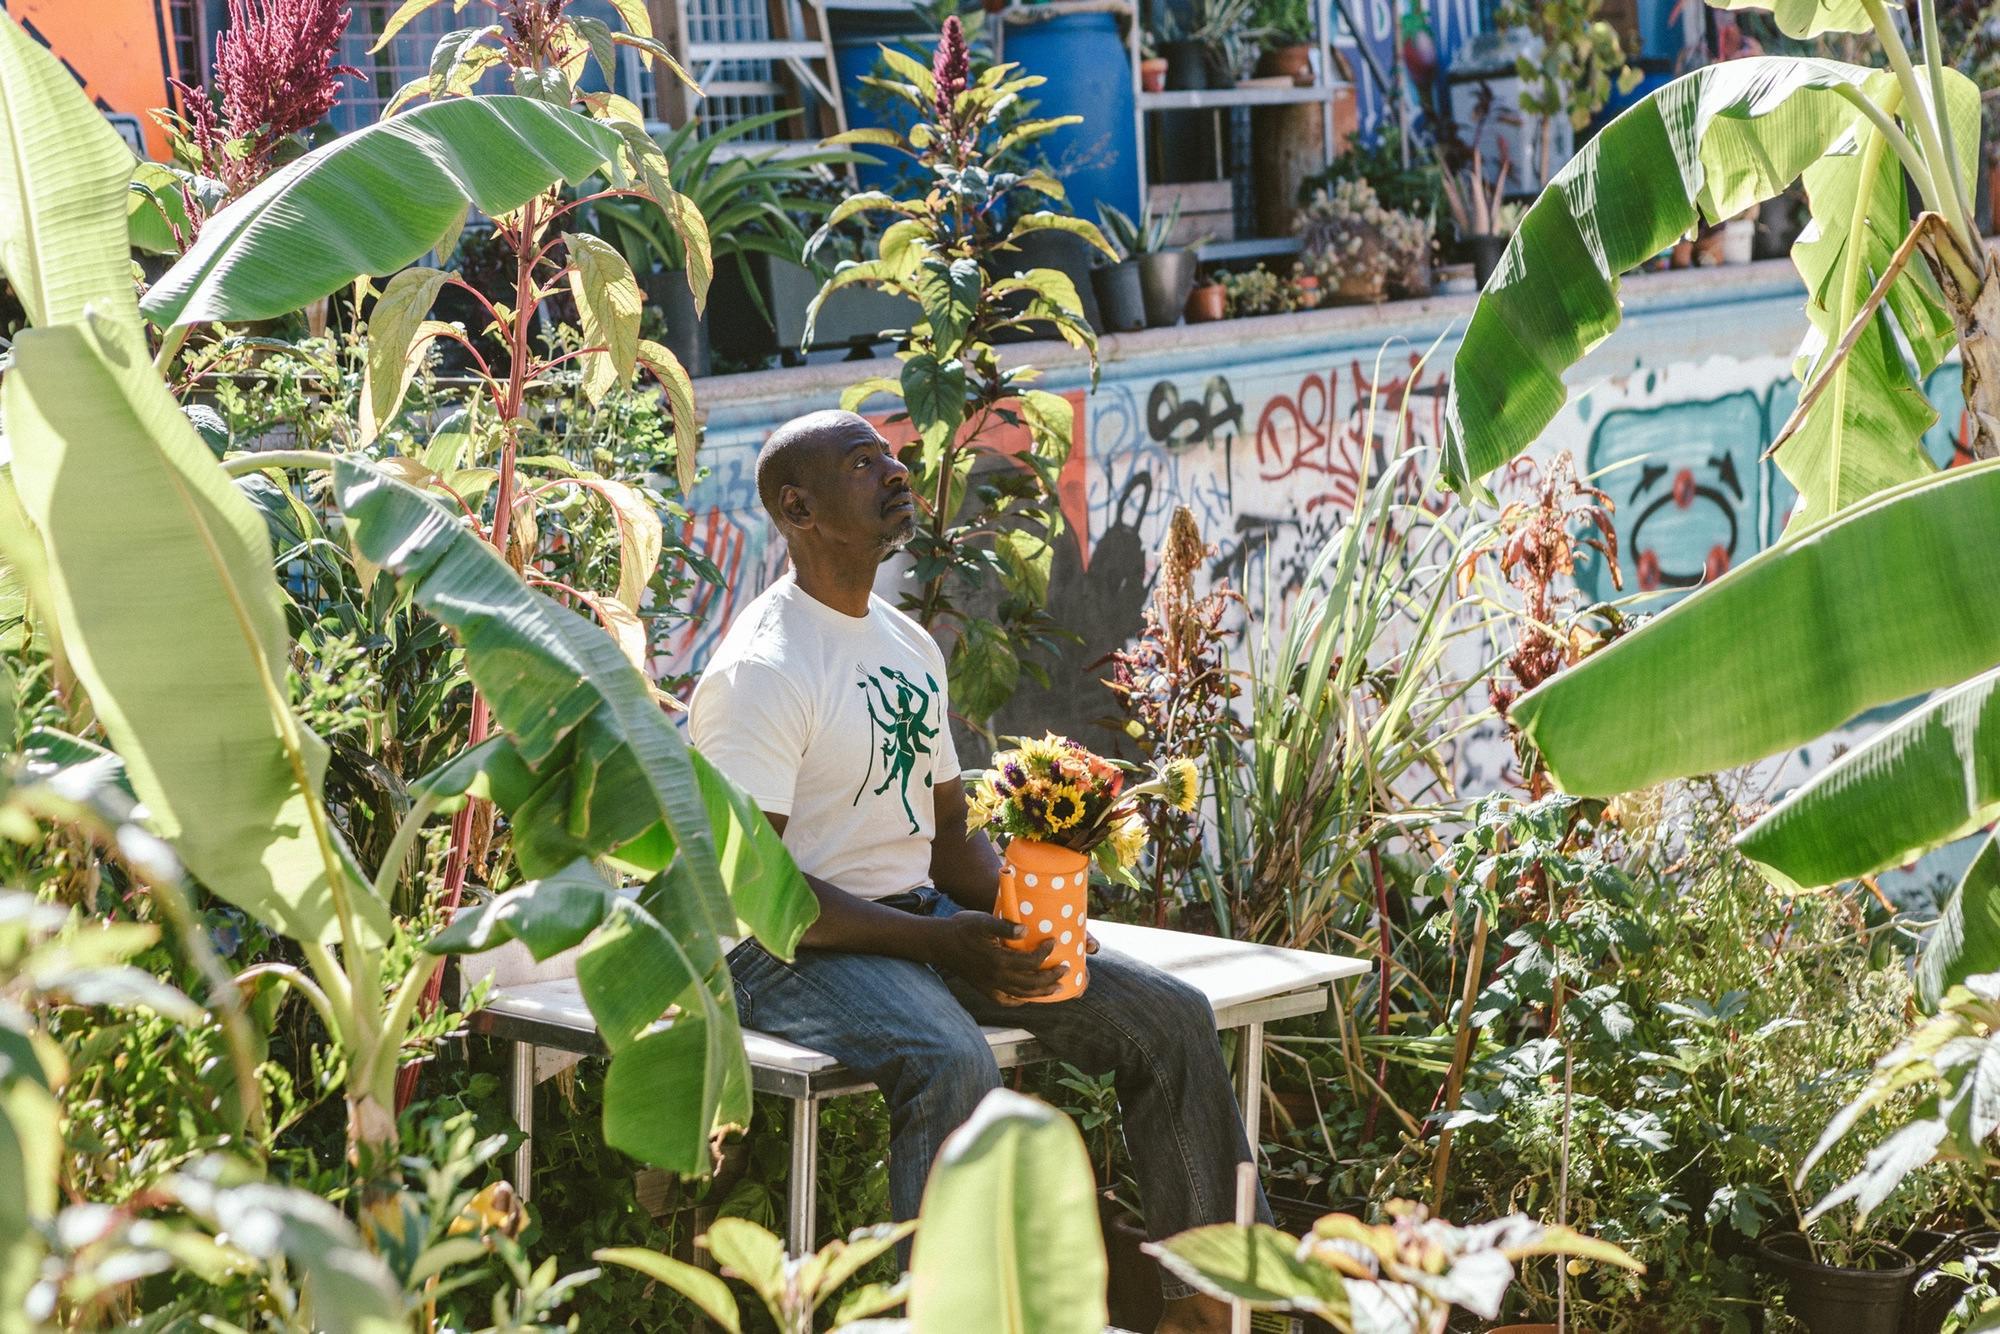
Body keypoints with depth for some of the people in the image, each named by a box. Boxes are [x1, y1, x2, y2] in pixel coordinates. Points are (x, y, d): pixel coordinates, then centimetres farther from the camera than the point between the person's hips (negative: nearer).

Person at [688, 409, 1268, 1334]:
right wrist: (940, 943, -23)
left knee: (1169, 1016, -2)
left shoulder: (912, 649, 14)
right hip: (792, 949, -8)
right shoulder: (763, 668, -13)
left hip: (922, 916, 8)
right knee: (953, 1064, -38)